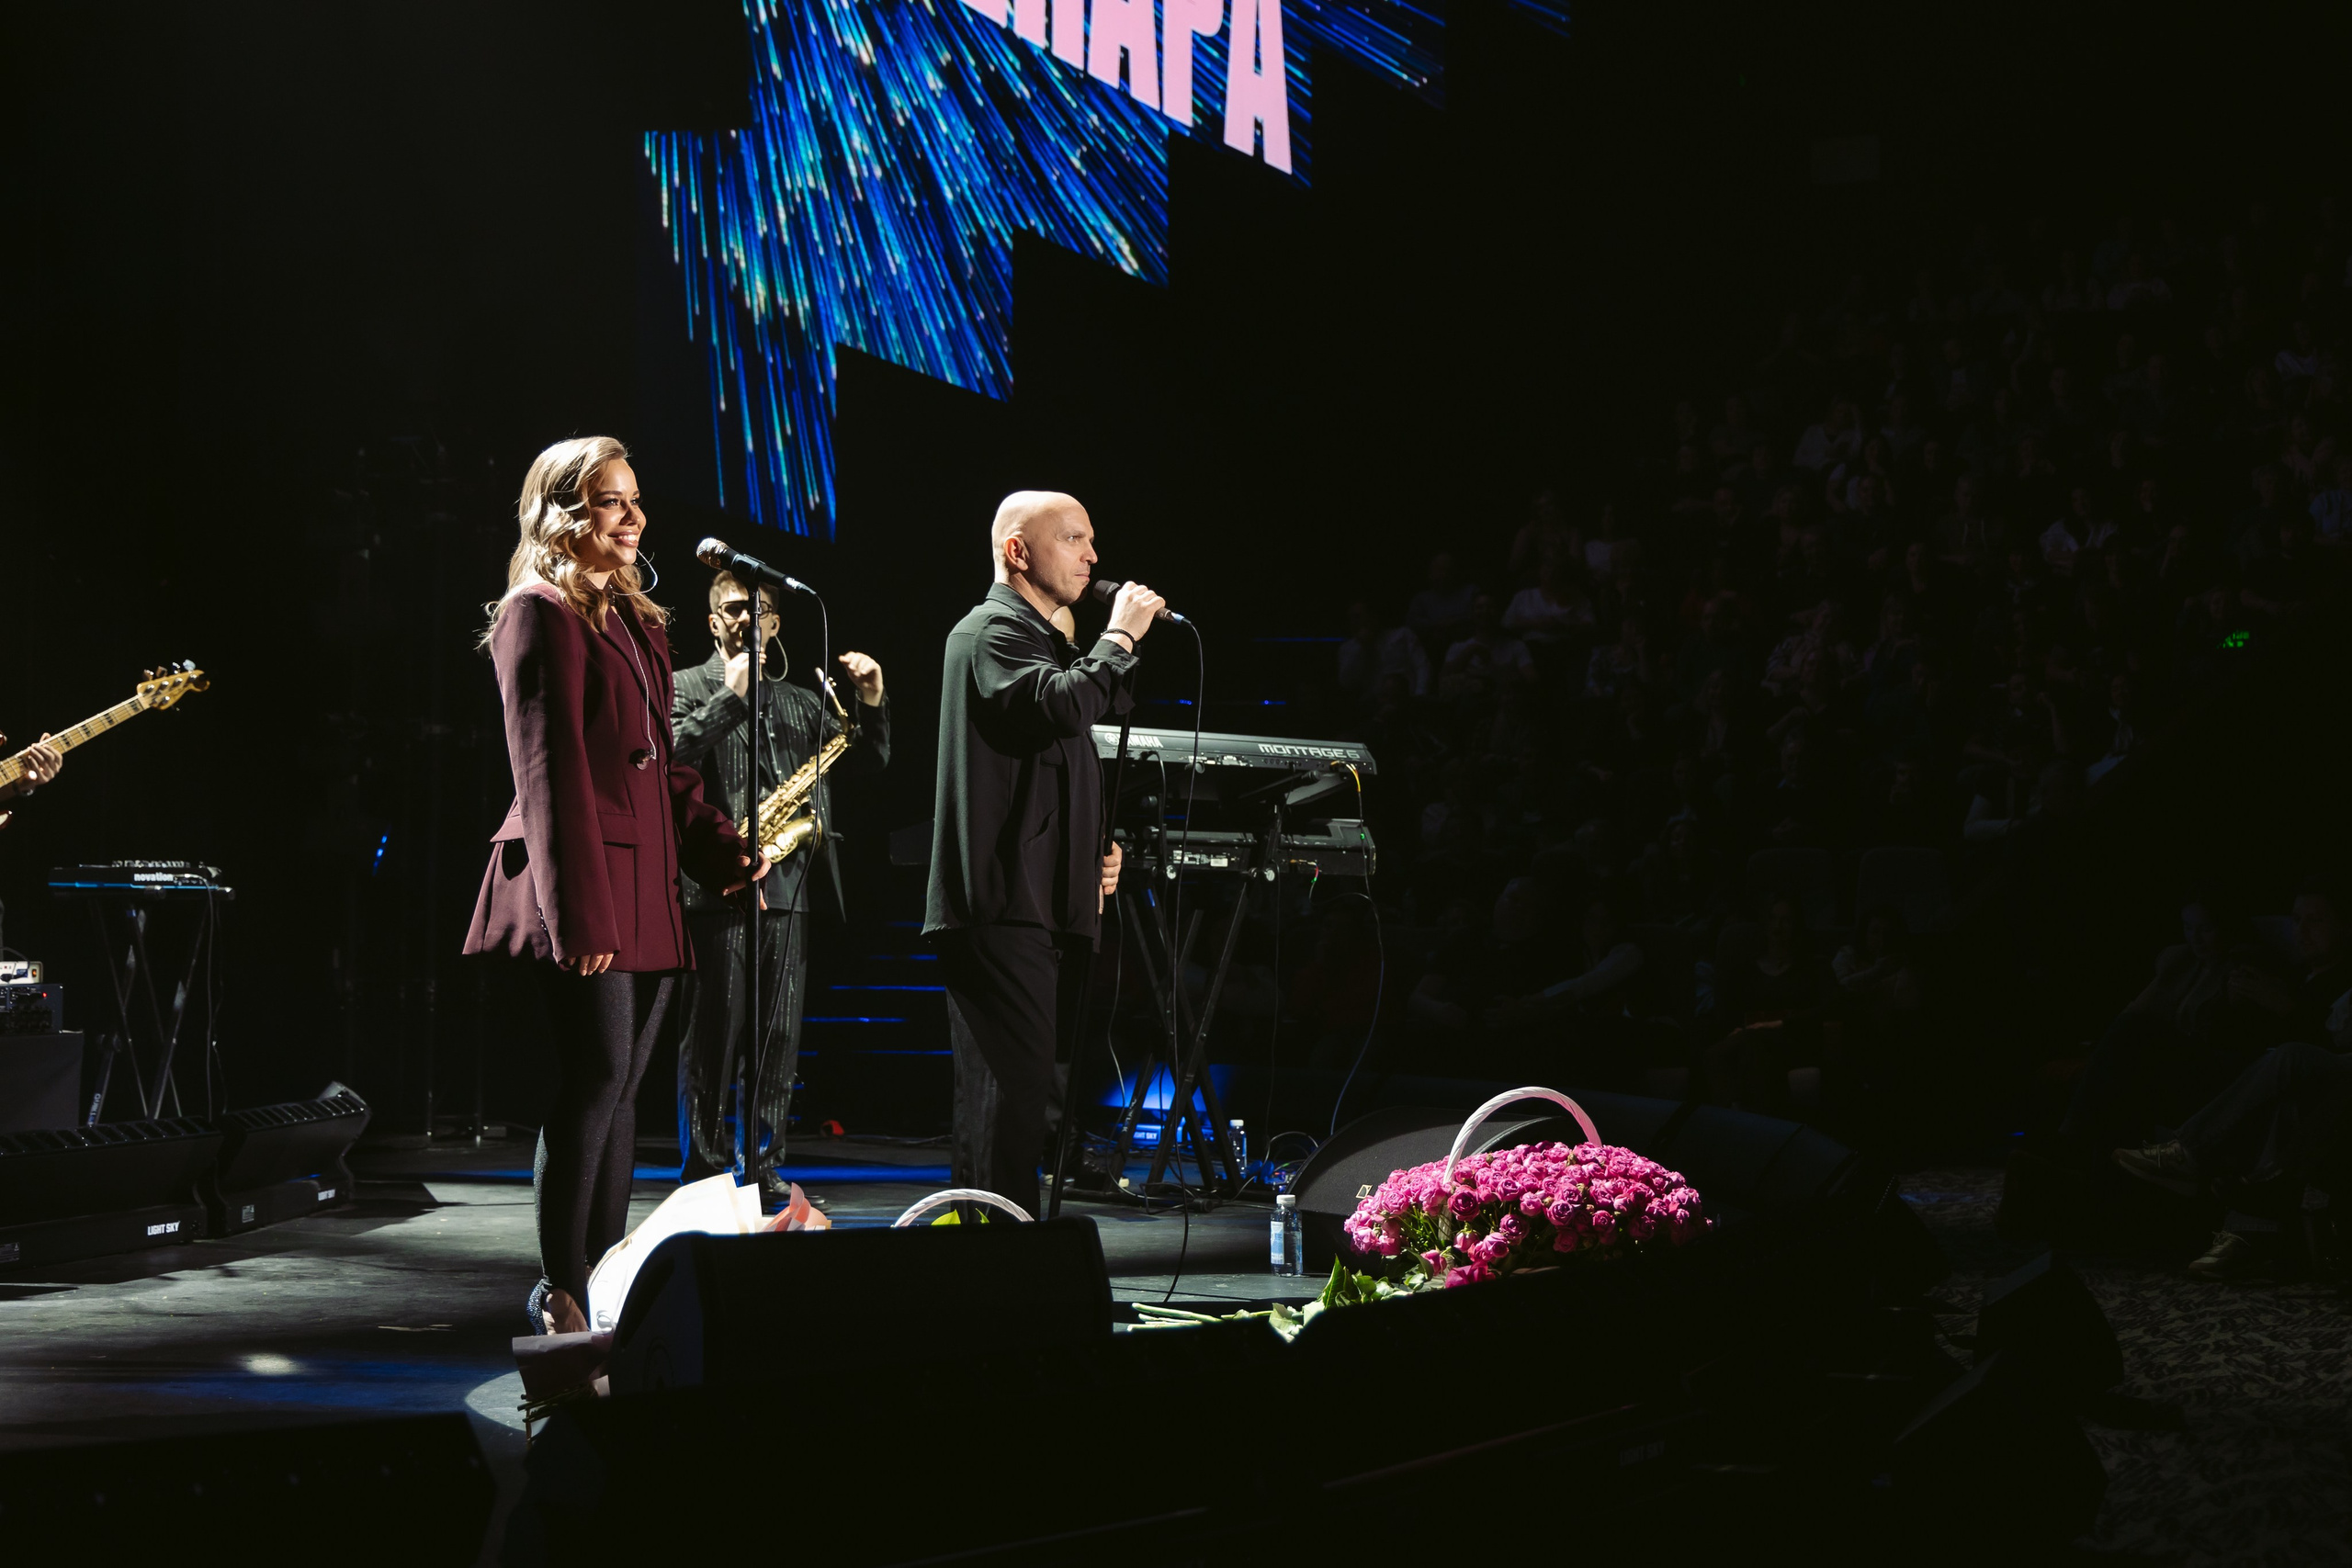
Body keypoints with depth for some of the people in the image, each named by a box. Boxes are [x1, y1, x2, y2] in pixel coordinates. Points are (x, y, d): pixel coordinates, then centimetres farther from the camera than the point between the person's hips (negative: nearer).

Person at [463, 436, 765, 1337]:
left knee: (619, 1085, 8)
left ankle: (603, 1278, 13)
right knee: (595, 1077, -10)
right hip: (582, 887, -8)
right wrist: (580, 912, -19)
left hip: (648, 884, 8)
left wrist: (723, 851, 11)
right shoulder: (540, 613, -6)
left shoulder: (635, 619, 21)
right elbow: (549, 770, -14)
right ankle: (560, 1290, -4)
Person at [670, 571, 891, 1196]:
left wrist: (872, 703, 1)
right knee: (713, 1032, -4)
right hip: (717, 887, -5)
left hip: (786, 886, 5)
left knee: (779, 1035, 5)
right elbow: (674, 756, -11)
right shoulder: (685, 688, 6)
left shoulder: (799, 701, 20)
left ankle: (765, 1167, 12)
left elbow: (864, 763, 17)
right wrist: (732, 695, -15)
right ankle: (704, 1168, 1)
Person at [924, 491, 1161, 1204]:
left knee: (1023, 1097, 9)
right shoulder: (990, 631, -6)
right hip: (1003, 910, -10)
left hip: (1046, 908, 10)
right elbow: (1060, 706, -25)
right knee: (1012, 1087, -14)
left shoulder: (1046, 640, 26)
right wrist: (1119, 638, -12)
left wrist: (1097, 851, 19)